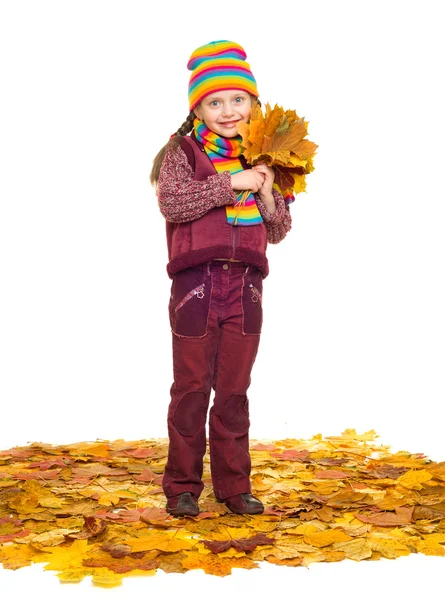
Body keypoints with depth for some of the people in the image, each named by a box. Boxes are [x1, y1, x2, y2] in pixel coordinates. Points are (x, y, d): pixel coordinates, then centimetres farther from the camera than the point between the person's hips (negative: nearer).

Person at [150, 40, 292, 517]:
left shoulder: (259, 157, 14)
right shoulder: (183, 150, 2)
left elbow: (278, 231, 14)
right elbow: (172, 202, -16)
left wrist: (267, 194, -5)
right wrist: (232, 184, -16)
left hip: (245, 285, 4)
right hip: (196, 281, -3)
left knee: (234, 392, 9)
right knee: (192, 389, 2)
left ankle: (234, 485, 19)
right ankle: (182, 487, 13)